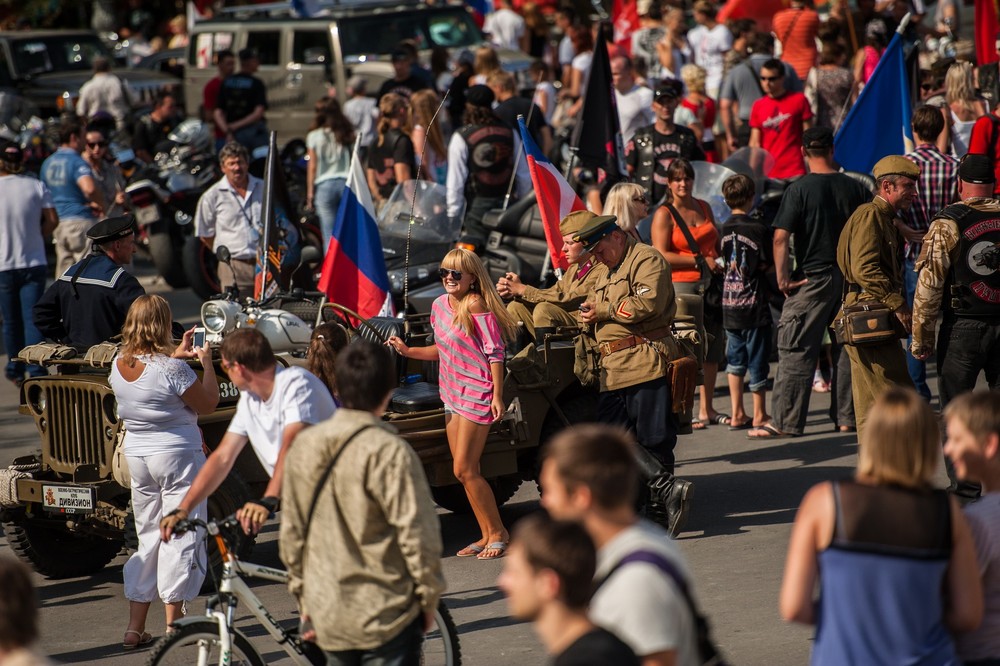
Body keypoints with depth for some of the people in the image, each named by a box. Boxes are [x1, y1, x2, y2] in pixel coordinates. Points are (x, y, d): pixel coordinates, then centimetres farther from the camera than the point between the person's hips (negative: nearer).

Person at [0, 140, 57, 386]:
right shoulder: (37, 186, -3)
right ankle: (36, 370, -13)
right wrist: (35, 237, 9)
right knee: (33, 318, -1)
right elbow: (52, 220, -5)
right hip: (34, 262, 1)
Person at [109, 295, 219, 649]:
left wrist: (177, 355, 21)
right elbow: (209, 403, -10)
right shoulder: (171, 369, -21)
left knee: (148, 537, 15)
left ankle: (135, 627, 14)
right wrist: (206, 362, 0)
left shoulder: (119, 364, 0)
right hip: (177, 455, -7)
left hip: (136, 456, 7)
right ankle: (174, 625, 2)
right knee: (181, 536, 2)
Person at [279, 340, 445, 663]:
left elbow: (291, 533, 8)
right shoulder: (390, 452, -18)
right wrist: (429, 598, -3)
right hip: (386, 613, -5)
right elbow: (416, 535, -17)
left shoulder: (305, 445, 0)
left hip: (327, 612, 6)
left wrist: (302, 593, 19)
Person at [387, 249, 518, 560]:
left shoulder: (475, 306, -14)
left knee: (464, 470, -9)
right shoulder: (440, 305, 9)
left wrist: (497, 396, -18)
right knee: (465, 472, 10)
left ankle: (497, 532, 3)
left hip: (477, 394, -8)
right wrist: (407, 351, 9)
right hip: (451, 393, 8)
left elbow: (495, 353, -14)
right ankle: (487, 535, 18)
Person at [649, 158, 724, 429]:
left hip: (711, 283, 6)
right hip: (682, 285, -6)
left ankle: (706, 408, 16)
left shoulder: (704, 207, 16)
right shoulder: (664, 214, -3)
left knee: (714, 344, 7)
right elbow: (661, 255, -12)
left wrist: (722, 261, 7)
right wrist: (701, 261, -13)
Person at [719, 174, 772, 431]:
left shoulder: (723, 231, 2)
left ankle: (737, 414, 14)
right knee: (757, 359, 4)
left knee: (735, 359, 14)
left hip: (729, 305, 5)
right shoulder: (758, 229, -12)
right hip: (754, 304, -5)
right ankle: (759, 414, 11)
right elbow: (766, 265, -9)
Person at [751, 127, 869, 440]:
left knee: (796, 352, -1)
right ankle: (846, 417, 17)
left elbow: (781, 237, -16)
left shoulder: (799, 189, -9)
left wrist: (783, 279, -9)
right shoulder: (855, 187, 3)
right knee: (846, 348, 13)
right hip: (850, 279, 4)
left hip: (813, 278, -4)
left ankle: (785, 422, -1)